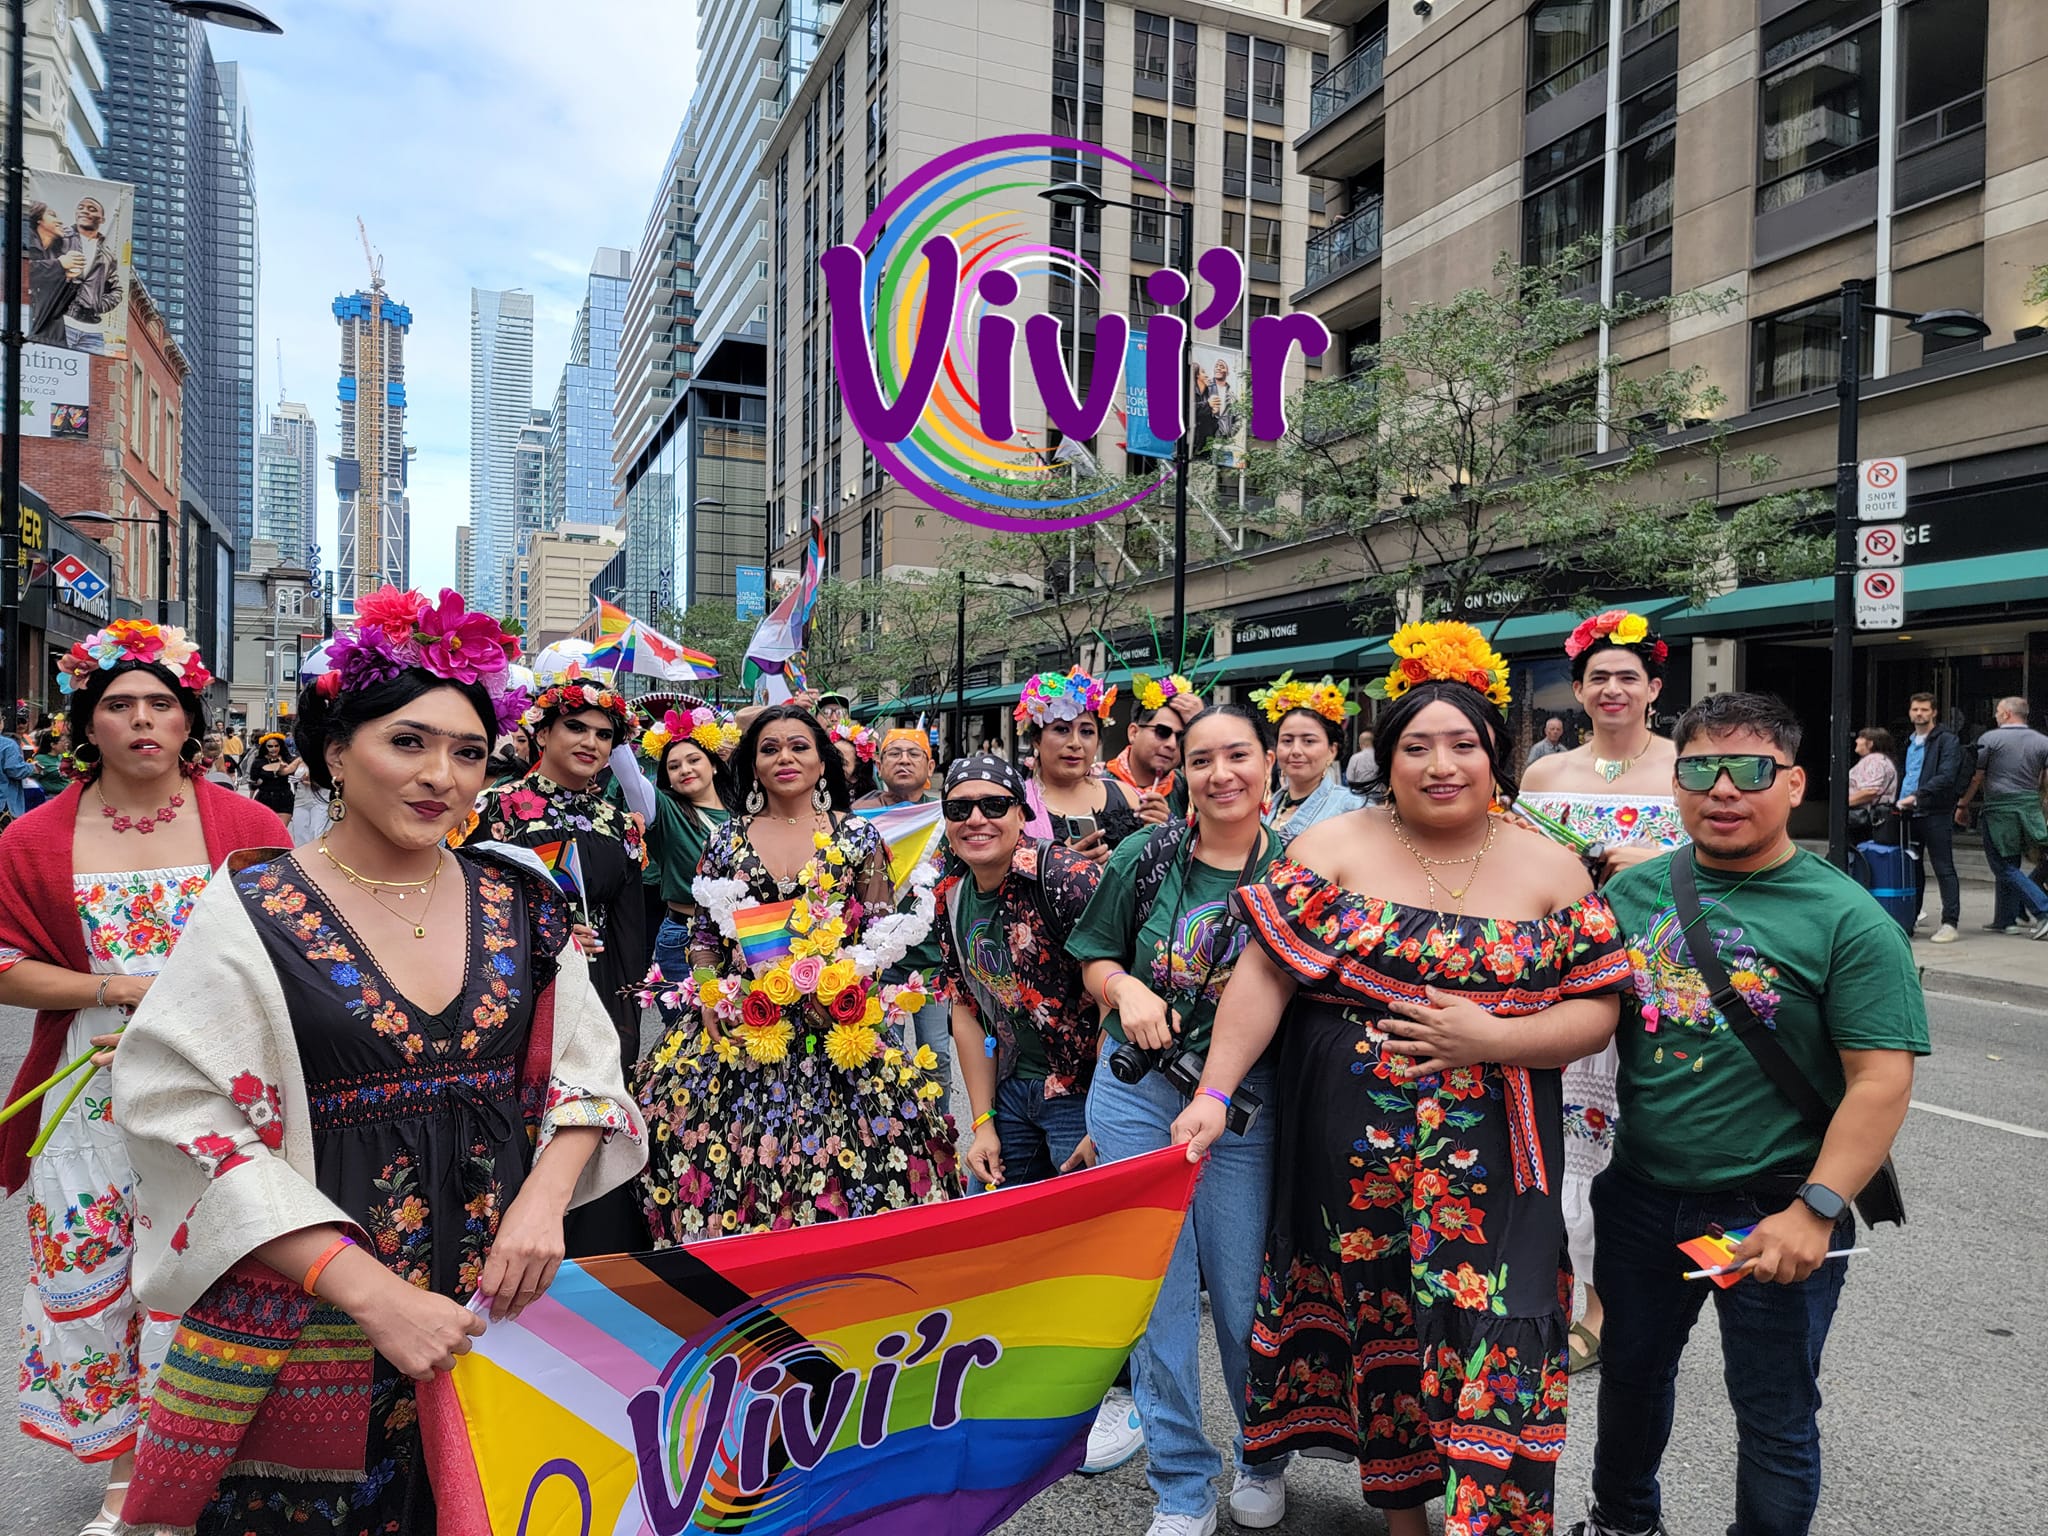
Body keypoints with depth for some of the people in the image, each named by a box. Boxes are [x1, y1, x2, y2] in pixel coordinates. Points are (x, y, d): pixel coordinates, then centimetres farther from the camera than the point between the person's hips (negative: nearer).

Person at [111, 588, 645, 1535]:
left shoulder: (520, 906, 3)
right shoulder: (252, 914, -8)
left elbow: (585, 1070, 7)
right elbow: (200, 1134, -13)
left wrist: (544, 1200, -12)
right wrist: (374, 1292, -20)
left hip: (498, 1307, 3)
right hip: (311, 1332, -3)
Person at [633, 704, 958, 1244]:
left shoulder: (858, 836, 5)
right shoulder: (727, 840, 10)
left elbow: (884, 931, 3)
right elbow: (703, 936, 11)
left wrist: (847, 980, -14)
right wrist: (709, 1002, -4)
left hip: (834, 1030, -1)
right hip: (738, 1026, 2)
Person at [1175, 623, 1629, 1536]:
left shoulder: (1550, 869, 2)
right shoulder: (1334, 848, -2)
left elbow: (1597, 1008, 1)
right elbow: (1264, 974, -7)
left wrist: (1491, 1037, -15)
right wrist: (1214, 1093, -15)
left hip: (1489, 1163, 0)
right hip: (1353, 1153, 0)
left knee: (1488, 1343, -2)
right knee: (1375, 1326, 12)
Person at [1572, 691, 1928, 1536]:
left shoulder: (1847, 919, -13)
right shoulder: (1634, 890, -1)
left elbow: (1881, 1081, -16)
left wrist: (1815, 1212, -23)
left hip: (1773, 1215, -4)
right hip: (1640, 1198, 5)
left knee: (1775, 1419, 12)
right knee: (1629, 1373, 24)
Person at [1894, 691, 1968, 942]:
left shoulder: (1947, 740, -4)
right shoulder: (1910, 742, 19)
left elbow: (1946, 777, -16)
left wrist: (1916, 796, -23)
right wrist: (1900, 801, 11)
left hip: (1936, 813, -7)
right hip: (1910, 813, 7)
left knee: (1944, 869, -5)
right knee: (1912, 868, 11)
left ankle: (1949, 923, -4)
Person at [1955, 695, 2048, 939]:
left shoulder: (1989, 739, -6)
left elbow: (1975, 778, -4)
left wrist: (1962, 806, 5)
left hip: (2000, 811, -6)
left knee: (2005, 868, -1)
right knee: (2010, 865, 14)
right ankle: (2007, 920, 16)